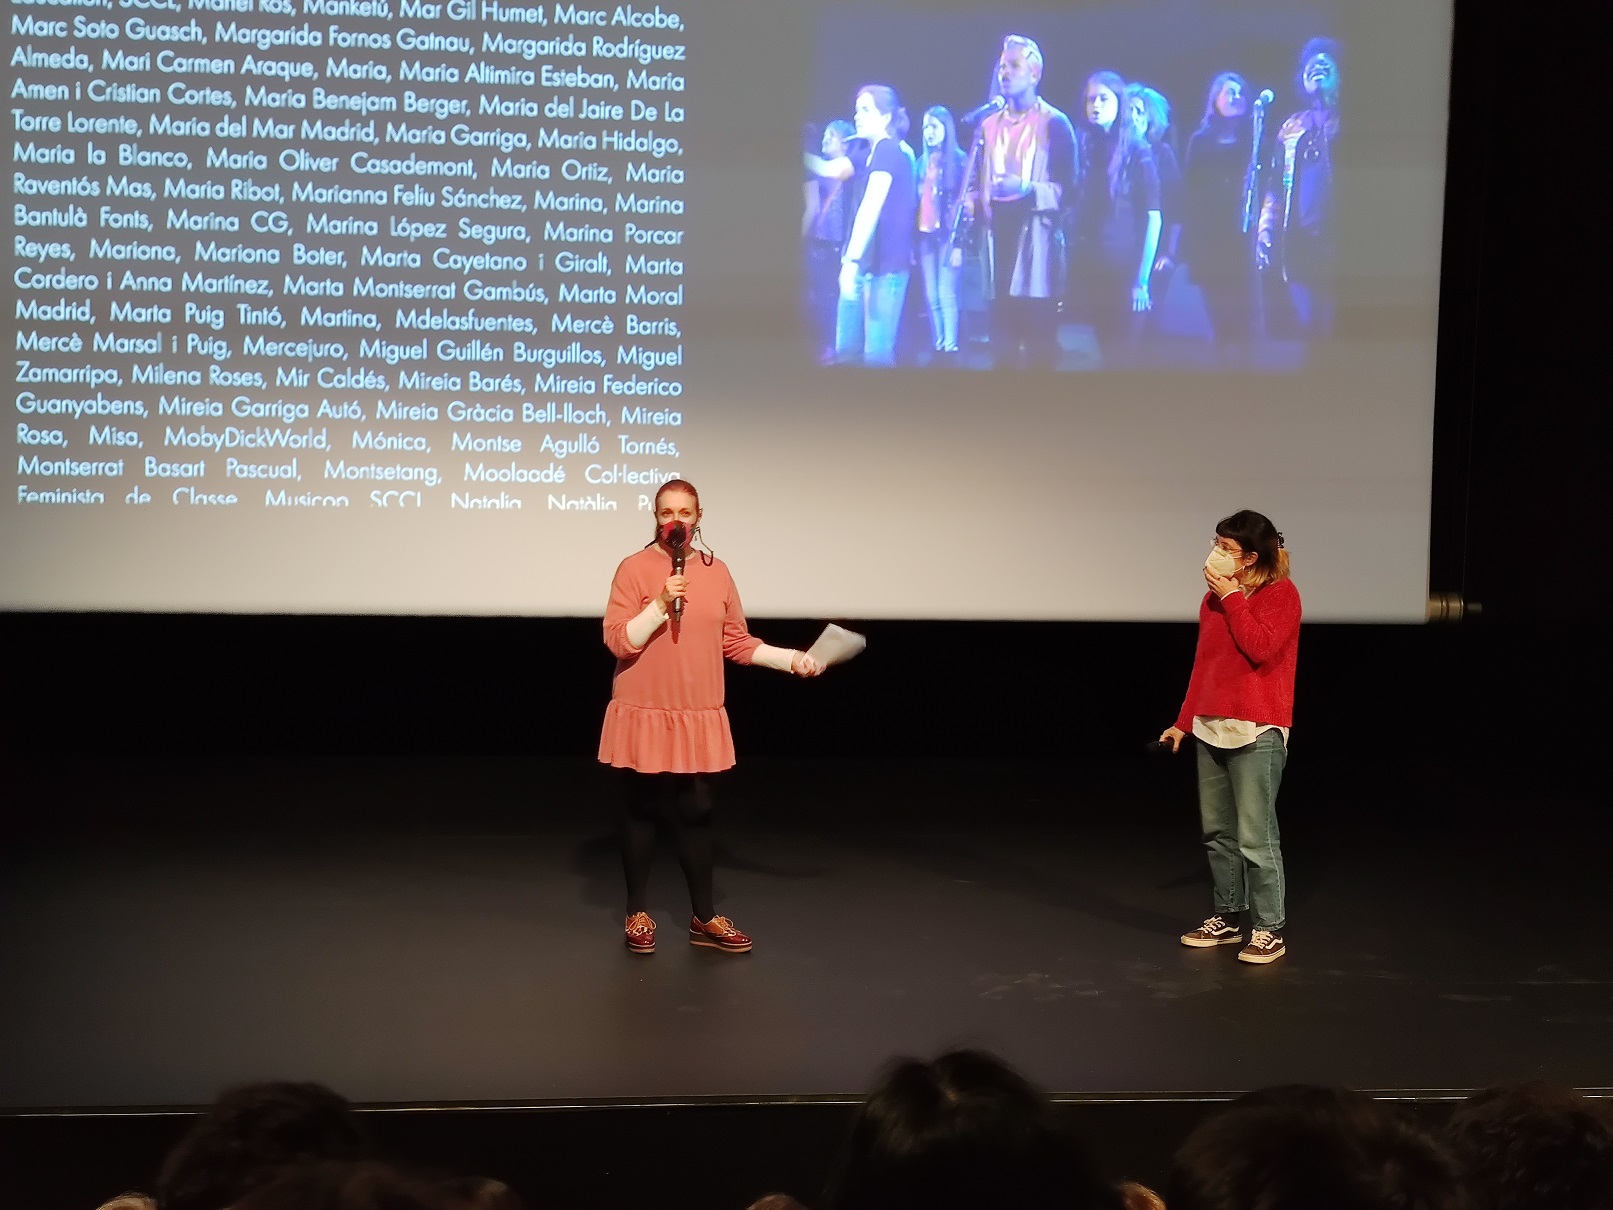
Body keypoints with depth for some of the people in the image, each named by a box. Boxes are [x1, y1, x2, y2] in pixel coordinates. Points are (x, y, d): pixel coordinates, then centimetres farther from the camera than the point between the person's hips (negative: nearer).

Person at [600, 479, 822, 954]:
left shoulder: (716, 571, 6)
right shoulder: (635, 568, -7)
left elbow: (736, 642, 9)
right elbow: (617, 641, -11)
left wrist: (791, 659, 2)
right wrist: (660, 606, -22)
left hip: (698, 716, 3)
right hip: (643, 713, -3)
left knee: (695, 812, 5)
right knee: (641, 810, 6)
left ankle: (705, 918, 15)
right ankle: (638, 914, 19)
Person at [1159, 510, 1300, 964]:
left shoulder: (1280, 594, -6)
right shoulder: (1213, 599, 13)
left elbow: (1261, 649, -21)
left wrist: (1232, 597, -16)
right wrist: (1184, 722, 17)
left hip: (1257, 732, -7)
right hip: (1211, 729, 7)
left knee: (1254, 836, -6)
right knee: (1217, 832, 11)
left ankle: (1269, 930, 3)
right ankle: (1227, 918, 22)